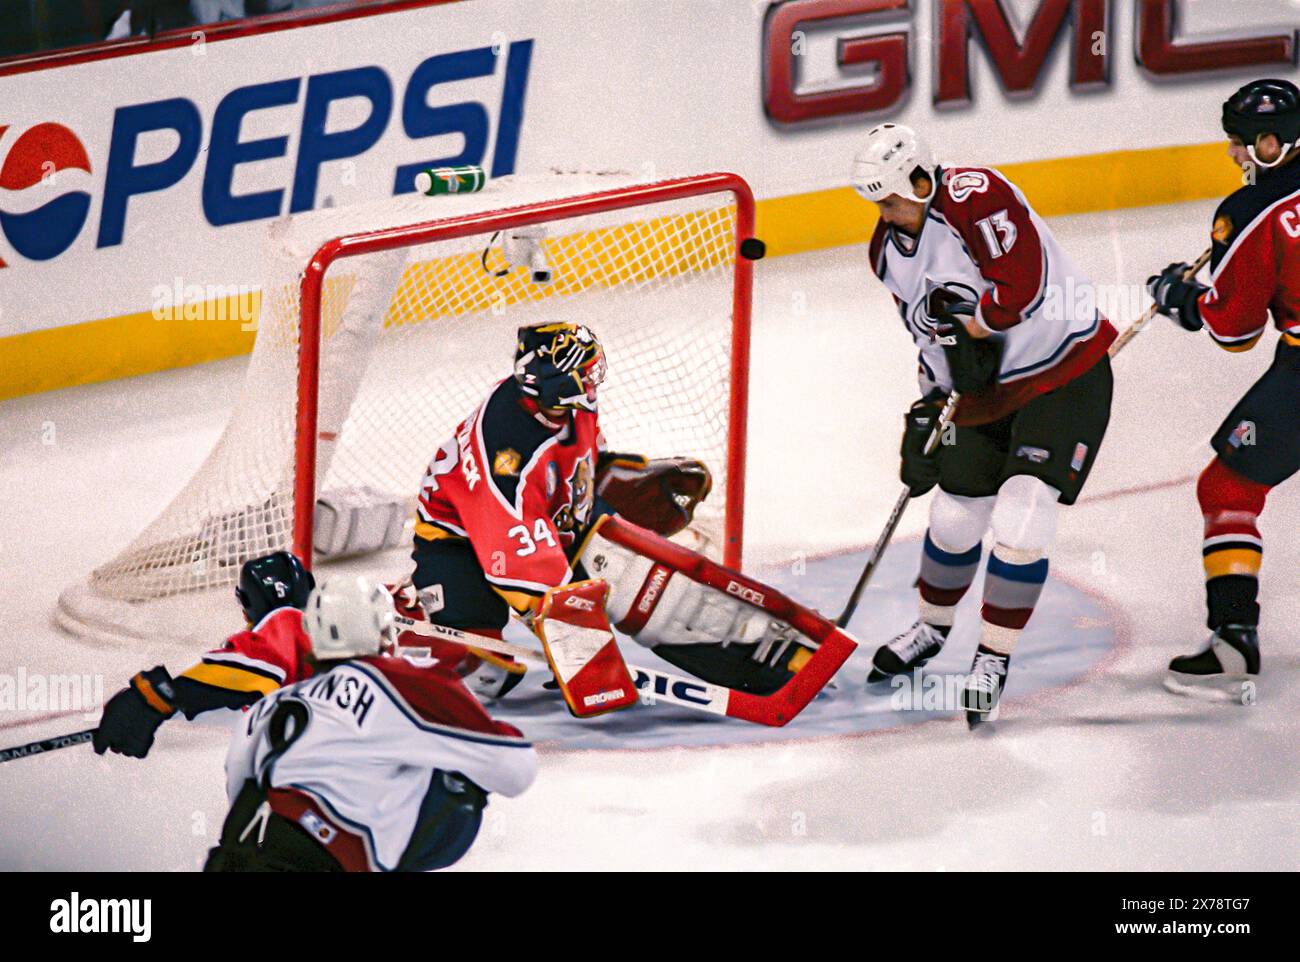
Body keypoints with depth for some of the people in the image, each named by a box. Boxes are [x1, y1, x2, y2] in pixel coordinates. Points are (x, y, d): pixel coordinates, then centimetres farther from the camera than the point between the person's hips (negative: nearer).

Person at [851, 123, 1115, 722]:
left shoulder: (976, 197, -23)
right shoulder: (890, 250, 3)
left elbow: (1024, 285, -30)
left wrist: (966, 325, -18)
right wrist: (928, 406, 4)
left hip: (1065, 374, -8)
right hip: (986, 389, 8)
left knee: (1021, 518, -16)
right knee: (954, 515, 13)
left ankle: (994, 659, -5)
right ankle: (933, 627, 39)